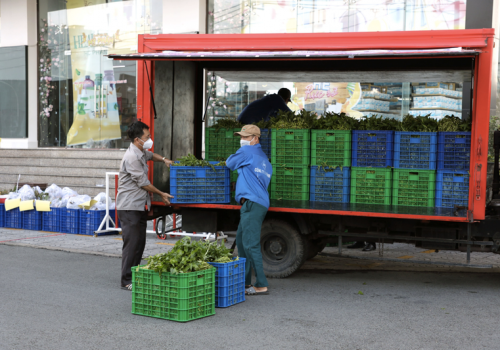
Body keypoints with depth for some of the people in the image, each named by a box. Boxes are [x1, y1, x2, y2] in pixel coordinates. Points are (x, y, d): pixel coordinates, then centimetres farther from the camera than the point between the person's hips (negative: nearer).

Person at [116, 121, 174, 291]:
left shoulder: (141, 153, 12)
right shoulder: (131, 157, -19)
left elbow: (150, 155, 38)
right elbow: (143, 183, -13)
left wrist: (164, 159, 19)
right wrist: (161, 194, -2)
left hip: (140, 205, 10)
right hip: (129, 207, -10)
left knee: (140, 243, 10)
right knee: (132, 243, -8)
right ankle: (127, 281, -2)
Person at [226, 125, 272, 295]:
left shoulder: (246, 151, -3)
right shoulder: (263, 158, 23)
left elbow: (230, 163, 6)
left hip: (252, 203, -10)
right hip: (260, 203, 10)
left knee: (250, 244, -11)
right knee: (241, 241, 16)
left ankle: (262, 285, -11)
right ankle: (244, 282, 21)